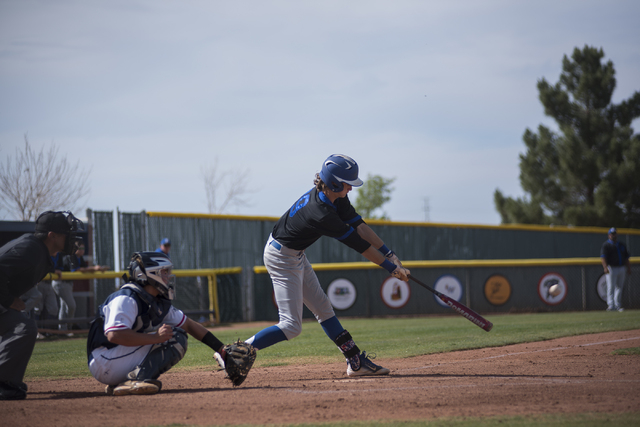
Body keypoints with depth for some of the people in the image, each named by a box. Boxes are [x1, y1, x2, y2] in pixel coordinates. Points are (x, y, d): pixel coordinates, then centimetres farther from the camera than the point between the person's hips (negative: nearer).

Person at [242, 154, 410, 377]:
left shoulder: (335, 198, -7)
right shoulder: (321, 214, -33)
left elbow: (359, 226, -5)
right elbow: (360, 245, -26)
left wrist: (390, 254, -9)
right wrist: (392, 269, -18)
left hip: (296, 256, 10)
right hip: (281, 257, -10)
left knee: (323, 308, 15)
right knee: (292, 326, -10)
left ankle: (356, 361, 22)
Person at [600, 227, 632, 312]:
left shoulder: (622, 245, 18)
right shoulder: (606, 245, -1)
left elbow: (626, 258, 22)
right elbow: (603, 257, -14)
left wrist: (628, 268, 14)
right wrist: (605, 267, -28)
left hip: (621, 269, 6)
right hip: (611, 269, -6)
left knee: (619, 287, 7)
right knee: (611, 287, -11)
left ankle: (618, 306, 13)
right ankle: (611, 305, -14)